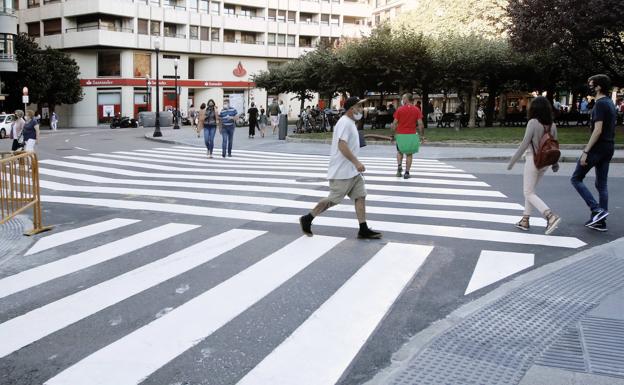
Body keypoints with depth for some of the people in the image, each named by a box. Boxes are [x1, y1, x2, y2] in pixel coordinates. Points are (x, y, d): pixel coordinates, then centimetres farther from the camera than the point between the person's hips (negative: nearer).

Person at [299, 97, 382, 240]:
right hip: (341, 172, -10)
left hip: (352, 170, 10)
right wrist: (356, 162, -30)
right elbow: (342, 145, -26)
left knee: (360, 196, 4)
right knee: (334, 199, -3)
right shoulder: (345, 123, -16)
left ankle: (363, 230, 5)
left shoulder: (350, 123, 16)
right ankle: (307, 219, 10)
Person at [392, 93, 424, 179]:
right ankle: (407, 172, 6)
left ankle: (399, 166, -2)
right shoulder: (417, 110, -2)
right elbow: (420, 124, -7)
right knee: (409, 154, 9)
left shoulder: (400, 109, -5)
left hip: (400, 134, 0)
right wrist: (422, 135, 2)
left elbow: (395, 123, -5)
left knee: (399, 151, 20)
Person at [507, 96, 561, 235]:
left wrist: (512, 161, -10)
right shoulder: (552, 125, 3)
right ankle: (525, 220, 21)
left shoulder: (533, 122, -16)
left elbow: (524, 144, -17)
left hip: (533, 160, -7)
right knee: (530, 190, 19)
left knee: (529, 193, -3)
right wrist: (555, 163, 23)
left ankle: (551, 216, -19)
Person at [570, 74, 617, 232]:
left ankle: (597, 209, -9)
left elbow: (598, 130, -21)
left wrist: (586, 151, -21)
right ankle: (600, 221, 14)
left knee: (576, 179, 0)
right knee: (601, 184, 11)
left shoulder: (600, 104, -14)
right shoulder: (610, 103, 15)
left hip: (597, 148, -9)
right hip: (609, 148, 9)